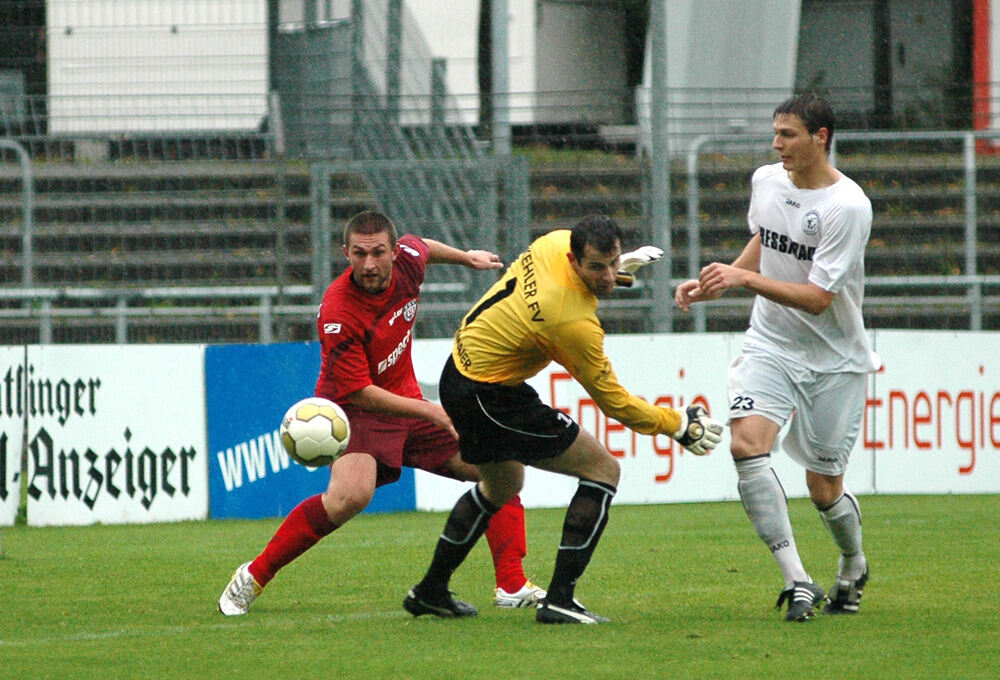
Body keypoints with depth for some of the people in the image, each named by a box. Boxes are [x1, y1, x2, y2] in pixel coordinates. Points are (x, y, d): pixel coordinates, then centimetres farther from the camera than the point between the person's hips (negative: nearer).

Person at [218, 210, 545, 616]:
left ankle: (512, 586, 7)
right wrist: (431, 412, -28)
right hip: (353, 410, -8)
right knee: (352, 494, -34)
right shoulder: (337, 314, -28)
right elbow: (359, 393, -25)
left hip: (406, 402, 8)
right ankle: (253, 577, -21)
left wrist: (467, 258, 31)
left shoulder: (407, 260, -10)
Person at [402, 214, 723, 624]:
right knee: (602, 469, -5)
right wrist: (677, 424, -7)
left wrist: (618, 267, 21)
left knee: (501, 486, 31)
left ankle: (431, 591, 39)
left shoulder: (558, 241, -9)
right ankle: (558, 599, -9)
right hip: (489, 397, -10)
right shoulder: (575, 323, -30)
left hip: (460, 373, 10)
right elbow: (613, 402, -17)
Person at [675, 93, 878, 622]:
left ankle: (853, 567, 36)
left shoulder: (848, 206, -19)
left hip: (833, 360, -4)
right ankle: (796, 580, -24)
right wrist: (712, 285, 11)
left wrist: (744, 278, -30)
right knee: (747, 443, -23)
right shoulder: (766, 181, 1)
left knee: (823, 489, 2)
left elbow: (818, 298, -23)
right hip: (769, 345, 4)